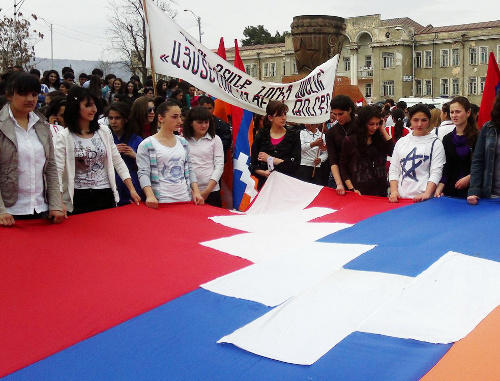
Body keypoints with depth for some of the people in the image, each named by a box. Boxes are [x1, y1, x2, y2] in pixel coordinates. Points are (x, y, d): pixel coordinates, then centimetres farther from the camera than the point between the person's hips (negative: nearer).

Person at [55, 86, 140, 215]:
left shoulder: (104, 132, 6)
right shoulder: (64, 137, -6)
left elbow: (118, 162, 8)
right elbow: (57, 171, -11)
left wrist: (132, 190, 2)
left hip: (106, 196, 4)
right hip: (79, 199, -3)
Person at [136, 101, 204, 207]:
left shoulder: (183, 142, 13)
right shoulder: (146, 145, -3)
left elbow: (189, 170, 15)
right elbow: (143, 173, -10)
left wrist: (196, 192, 2)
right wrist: (150, 196, -25)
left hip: (185, 199, 5)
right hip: (161, 202, -5)